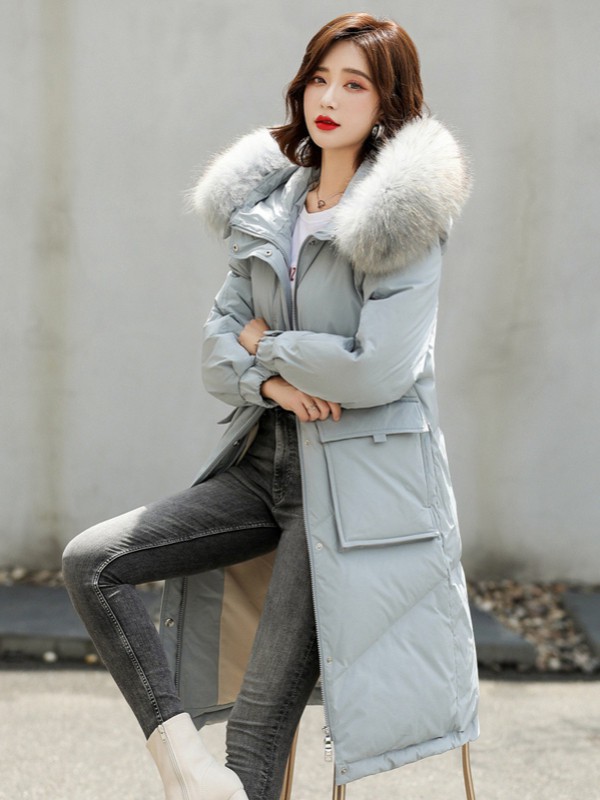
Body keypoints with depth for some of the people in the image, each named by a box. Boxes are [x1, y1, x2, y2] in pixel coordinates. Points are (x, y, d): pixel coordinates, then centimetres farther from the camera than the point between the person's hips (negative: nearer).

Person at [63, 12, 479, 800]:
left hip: (358, 478, -7)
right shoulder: (268, 207, 10)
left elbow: (380, 371, -19)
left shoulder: (404, 217, -10)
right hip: (268, 461, 7)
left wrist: (269, 343, -5)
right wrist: (268, 379, -14)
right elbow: (218, 344, 8)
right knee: (92, 561, -5)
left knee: (265, 708, -6)